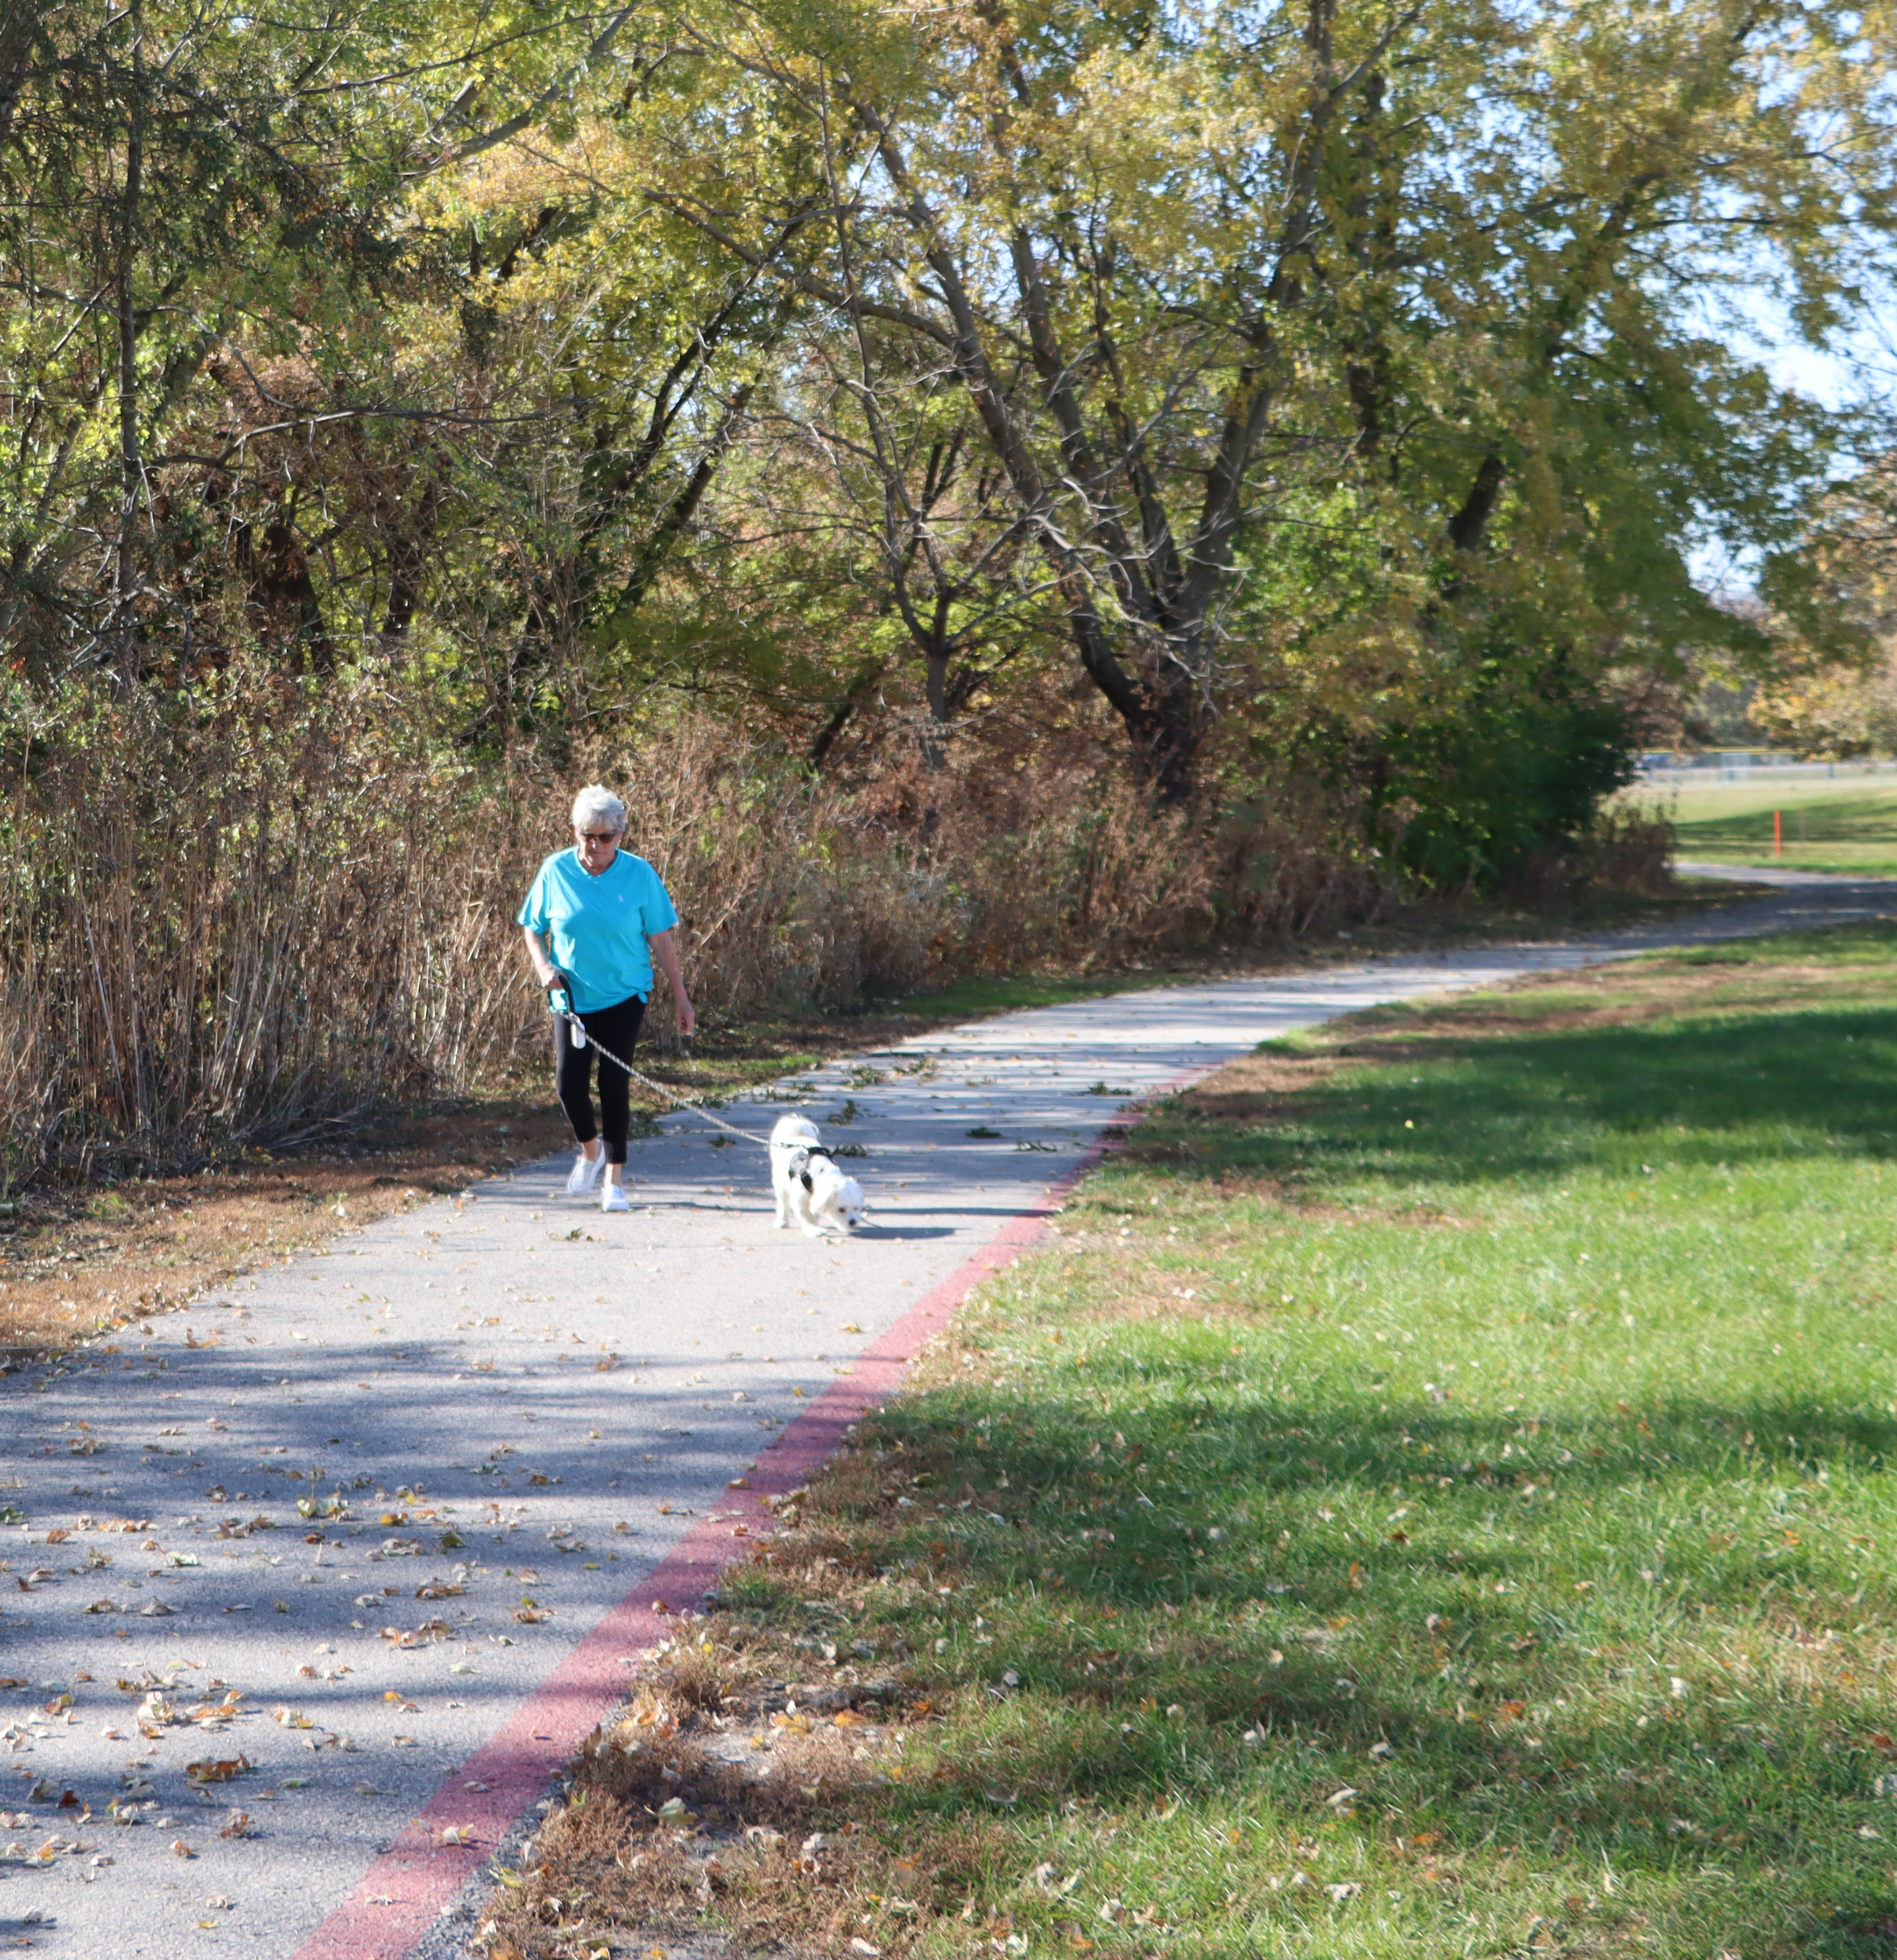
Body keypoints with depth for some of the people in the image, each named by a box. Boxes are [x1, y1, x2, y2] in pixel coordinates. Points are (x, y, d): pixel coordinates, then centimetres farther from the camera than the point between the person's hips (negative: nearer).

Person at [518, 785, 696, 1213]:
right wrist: (544, 967, -12)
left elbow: (660, 939, 0)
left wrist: (680, 996, 1)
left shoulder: (639, 874, -5)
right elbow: (533, 929, 7)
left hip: (624, 995, -1)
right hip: (572, 995, 1)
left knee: (614, 1082, -3)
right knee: (569, 1082, -5)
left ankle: (615, 1179, 10)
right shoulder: (555, 871, -3)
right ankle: (590, 1150, 26)